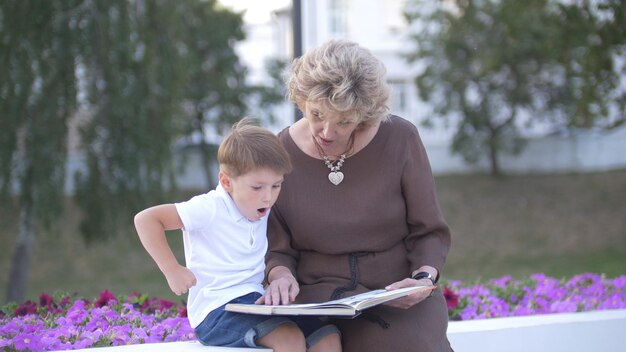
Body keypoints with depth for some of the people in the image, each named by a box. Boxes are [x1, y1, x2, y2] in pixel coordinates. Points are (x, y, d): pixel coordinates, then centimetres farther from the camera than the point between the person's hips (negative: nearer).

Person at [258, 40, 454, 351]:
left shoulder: (400, 139, -2)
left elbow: (429, 233, 5)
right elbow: (277, 249, 7)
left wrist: (425, 277, -14)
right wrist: (281, 274, -16)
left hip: (397, 294, 0)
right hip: (316, 296, 0)